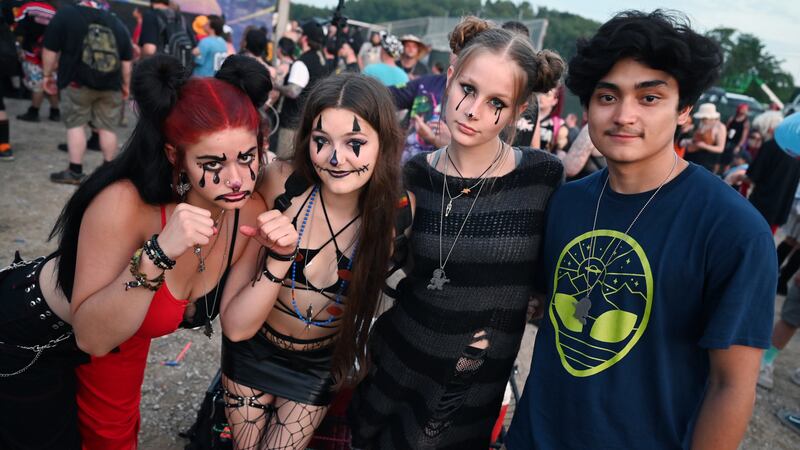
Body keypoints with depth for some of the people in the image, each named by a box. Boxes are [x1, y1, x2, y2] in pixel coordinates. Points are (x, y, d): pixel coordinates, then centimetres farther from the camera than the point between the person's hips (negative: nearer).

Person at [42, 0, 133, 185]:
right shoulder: (117, 23, 10)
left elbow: (50, 50, 0)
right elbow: (126, 61, 10)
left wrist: (47, 74, 11)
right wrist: (126, 85, 19)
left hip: (77, 81, -3)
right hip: (110, 85, 3)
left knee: (75, 124, 4)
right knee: (107, 127, 8)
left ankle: (75, 171, 3)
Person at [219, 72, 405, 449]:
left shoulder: (398, 213, -26)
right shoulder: (282, 184, -27)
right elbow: (235, 326, -25)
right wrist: (281, 257, -38)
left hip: (322, 365, 0)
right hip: (254, 348, 1)